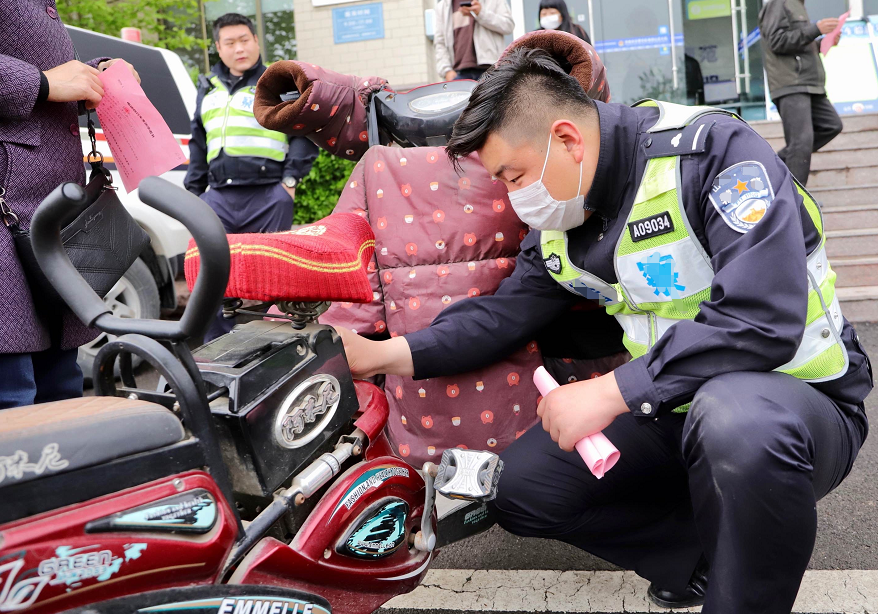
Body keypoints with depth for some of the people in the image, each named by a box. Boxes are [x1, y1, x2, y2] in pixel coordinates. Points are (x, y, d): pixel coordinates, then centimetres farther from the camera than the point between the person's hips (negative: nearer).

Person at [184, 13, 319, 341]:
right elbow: (198, 144, 27)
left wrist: (290, 179, -8)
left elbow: (305, 132, 1)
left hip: (268, 197, -5)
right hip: (218, 197, 5)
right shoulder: (209, 88, 22)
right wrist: (193, 190, 21)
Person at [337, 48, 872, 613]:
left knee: (736, 419, -42)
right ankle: (710, 550, 6)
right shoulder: (562, 227, 3)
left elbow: (764, 319, -31)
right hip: (670, 407, 7)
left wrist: (607, 393, -29)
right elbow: (503, 313, 9)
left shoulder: (711, 149, -21)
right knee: (518, 490, -2)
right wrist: (381, 355, -2)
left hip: (803, 396, -6)